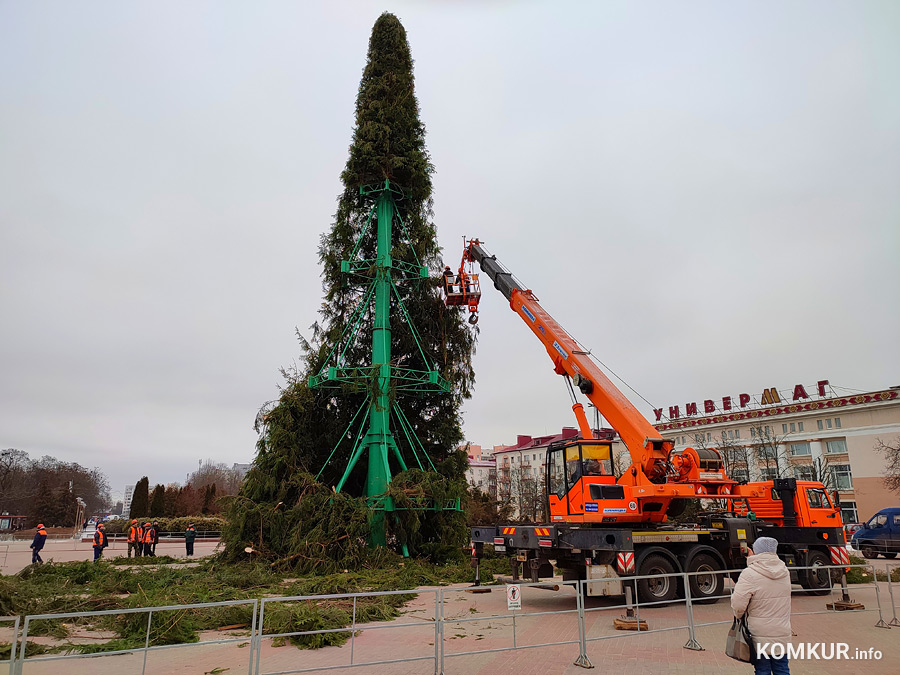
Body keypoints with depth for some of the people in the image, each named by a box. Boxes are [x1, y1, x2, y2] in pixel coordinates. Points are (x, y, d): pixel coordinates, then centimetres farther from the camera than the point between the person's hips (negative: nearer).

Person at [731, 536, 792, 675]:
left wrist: (739, 616, 1)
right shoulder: (784, 572, 0)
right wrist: (752, 559, 21)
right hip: (782, 633, 5)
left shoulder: (749, 574, -19)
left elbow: (738, 604, -21)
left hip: (760, 635, -5)